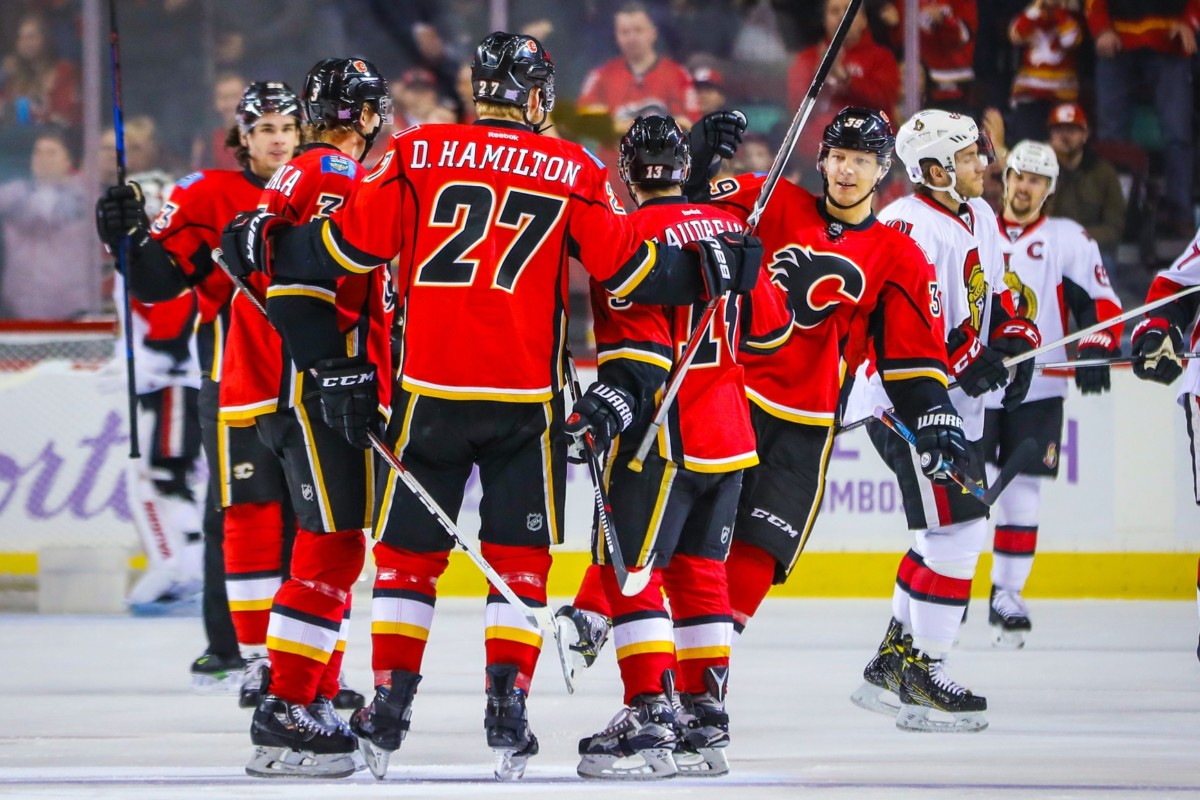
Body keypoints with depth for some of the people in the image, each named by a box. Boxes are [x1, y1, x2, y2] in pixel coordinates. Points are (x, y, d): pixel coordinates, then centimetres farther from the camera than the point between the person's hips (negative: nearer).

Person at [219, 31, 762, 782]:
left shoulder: (417, 155, 1)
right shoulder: (574, 171, 2)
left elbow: (352, 242, 1)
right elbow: (624, 265, 1)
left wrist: (265, 245, 16)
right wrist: (711, 268, 14)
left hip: (429, 389, 1)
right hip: (526, 397, 0)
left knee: (408, 549, 11)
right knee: (520, 557, 7)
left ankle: (390, 699, 8)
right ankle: (507, 703, -4)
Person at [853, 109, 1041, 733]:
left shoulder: (978, 217, 11)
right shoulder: (909, 229, -20)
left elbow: (995, 292, 23)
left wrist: (1014, 337, 6)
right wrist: (967, 364, -27)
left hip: (955, 404, 10)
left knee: (950, 534, 16)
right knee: (957, 529, -13)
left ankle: (892, 662, 26)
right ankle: (923, 680, -7)